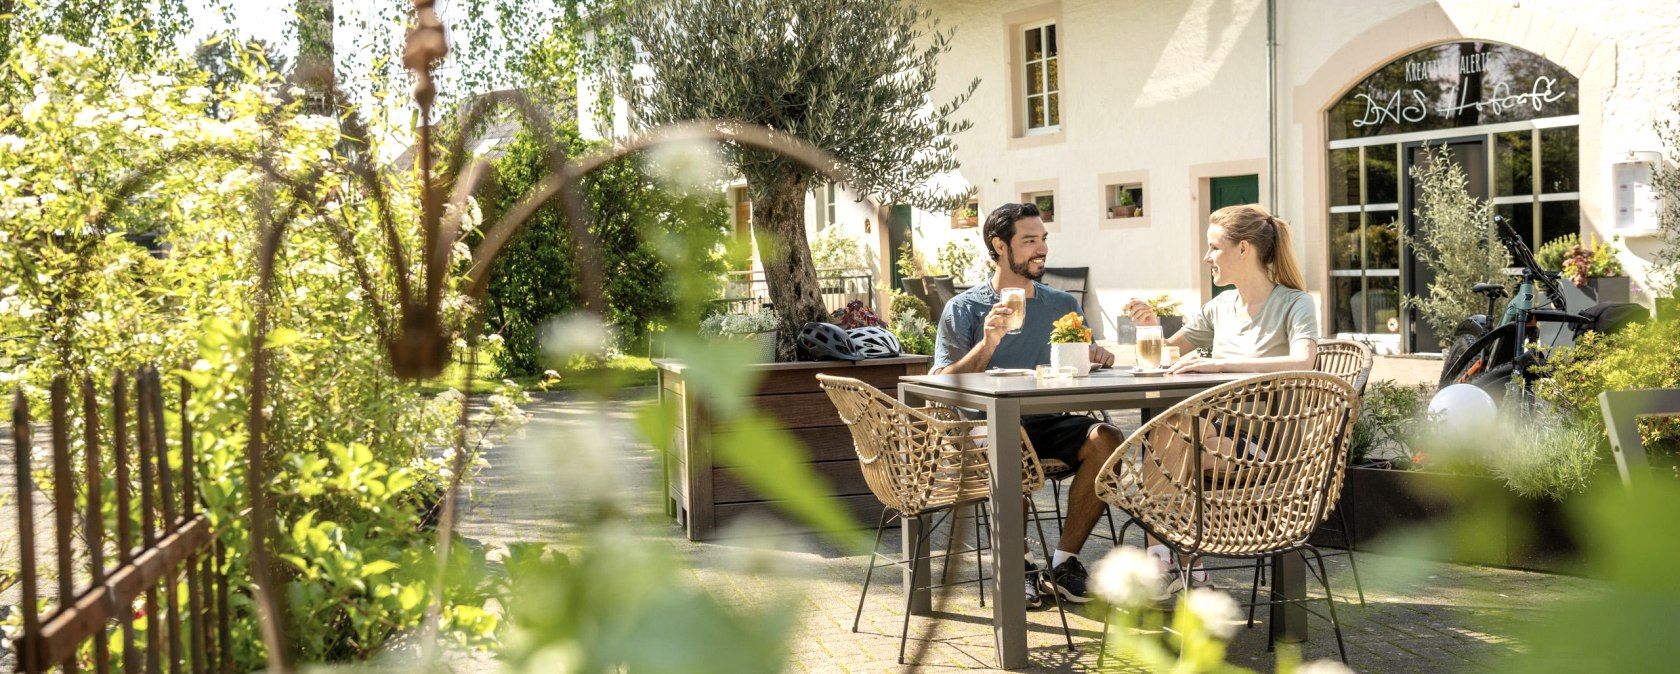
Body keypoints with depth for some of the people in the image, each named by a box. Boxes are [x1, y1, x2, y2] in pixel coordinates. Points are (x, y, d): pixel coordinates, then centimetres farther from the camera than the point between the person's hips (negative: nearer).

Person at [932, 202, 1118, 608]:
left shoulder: (1063, 305, 16)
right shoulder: (965, 308, 4)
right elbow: (942, 385, -5)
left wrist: (1098, 358, -5)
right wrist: (987, 344, -19)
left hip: (1050, 422, 4)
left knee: (1106, 438, -26)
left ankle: (1065, 562, -14)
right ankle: (1020, 561, -18)